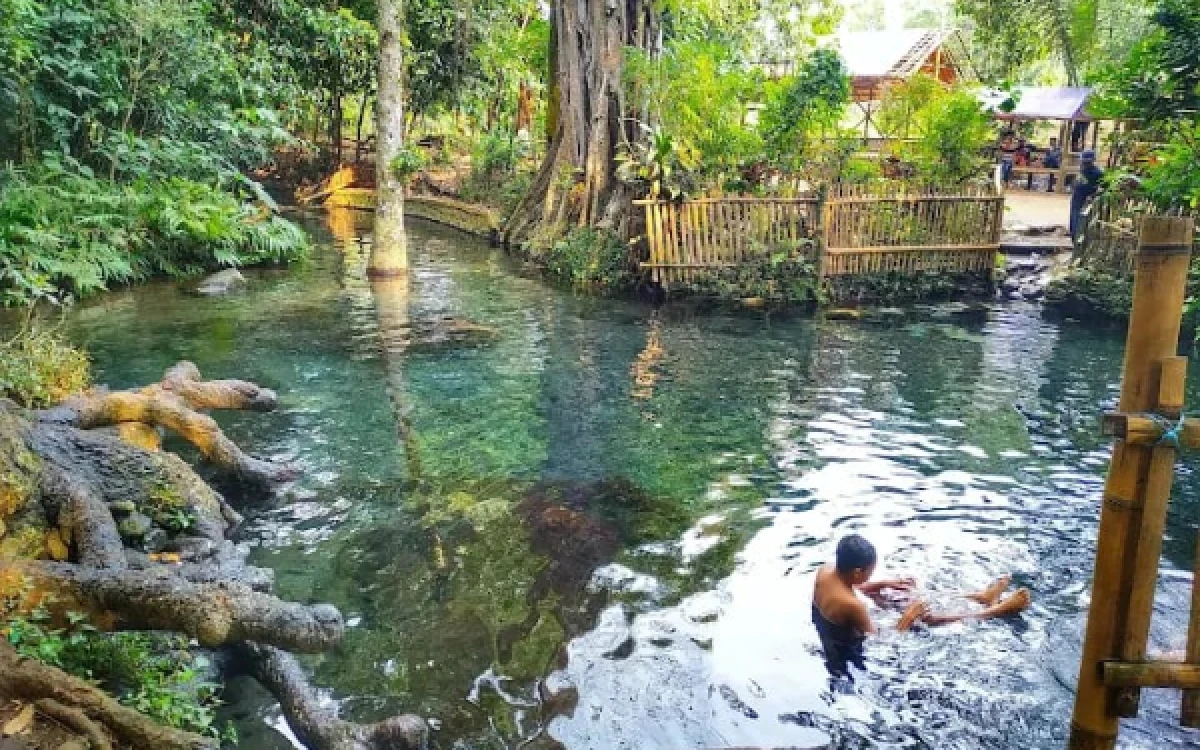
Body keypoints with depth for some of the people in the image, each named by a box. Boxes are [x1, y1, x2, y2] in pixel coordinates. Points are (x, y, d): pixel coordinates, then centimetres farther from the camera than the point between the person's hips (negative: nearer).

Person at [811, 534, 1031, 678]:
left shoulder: (825, 572, -16)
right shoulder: (853, 606, -39)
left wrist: (884, 584, 1)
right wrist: (908, 619, -17)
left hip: (839, 636, 7)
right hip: (855, 653, -7)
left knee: (911, 597, 13)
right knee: (927, 618, 0)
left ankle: (979, 598, 26)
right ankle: (995, 610, 18)